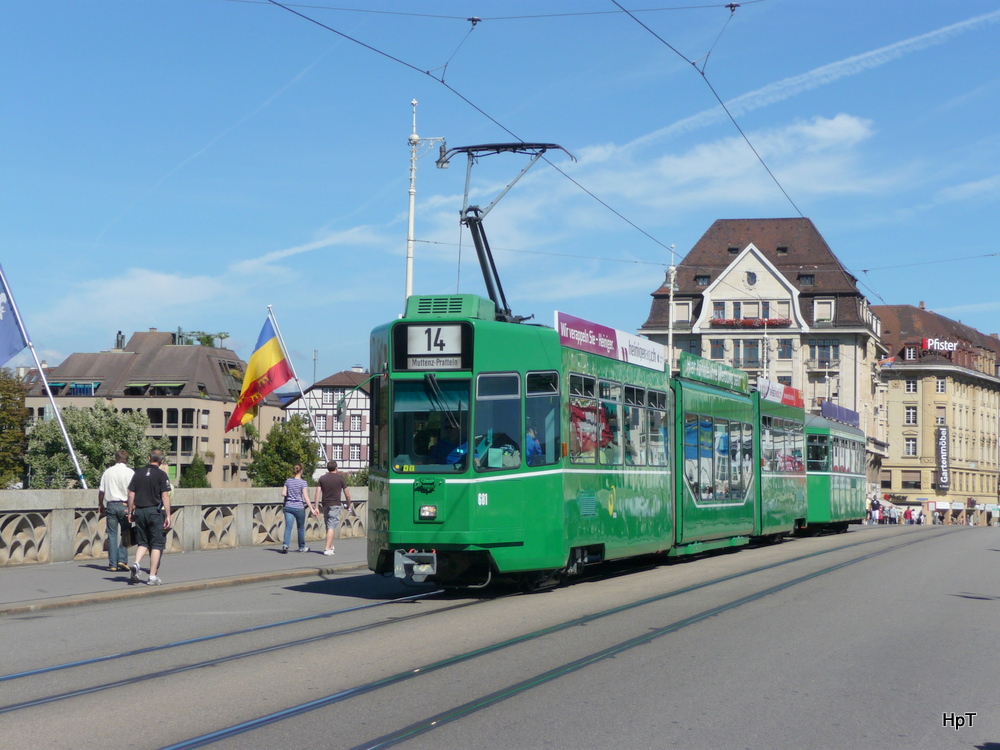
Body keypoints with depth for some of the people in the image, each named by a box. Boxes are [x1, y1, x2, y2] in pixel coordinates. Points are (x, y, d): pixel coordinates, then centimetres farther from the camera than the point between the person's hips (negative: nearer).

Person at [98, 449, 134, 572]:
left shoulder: (108, 472, 7)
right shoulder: (130, 473, -3)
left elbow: (101, 491, 10)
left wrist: (101, 505, 21)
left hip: (111, 505, 2)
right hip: (124, 505, -2)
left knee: (112, 535, 5)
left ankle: (113, 564, 3)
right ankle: (122, 560, -4)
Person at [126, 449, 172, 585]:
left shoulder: (138, 474, 7)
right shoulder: (161, 475, -5)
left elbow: (131, 494, 7)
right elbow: (165, 496, -10)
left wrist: (130, 512, 15)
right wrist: (168, 515, -7)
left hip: (140, 511, 4)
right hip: (155, 512, -4)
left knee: (142, 542, 16)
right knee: (157, 544, 3)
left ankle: (136, 563, -11)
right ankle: (152, 576, 1)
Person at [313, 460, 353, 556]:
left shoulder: (322, 478, 8)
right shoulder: (340, 478, -1)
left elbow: (318, 493, 2)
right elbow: (347, 494, 1)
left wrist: (316, 507, 3)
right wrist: (349, 505, 15)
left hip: (325, 505, 4)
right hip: (335, 505, -4)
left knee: (328, 527, 17)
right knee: (332, 527, -8)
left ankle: (331, 546, 27)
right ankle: (327, 549, -15)